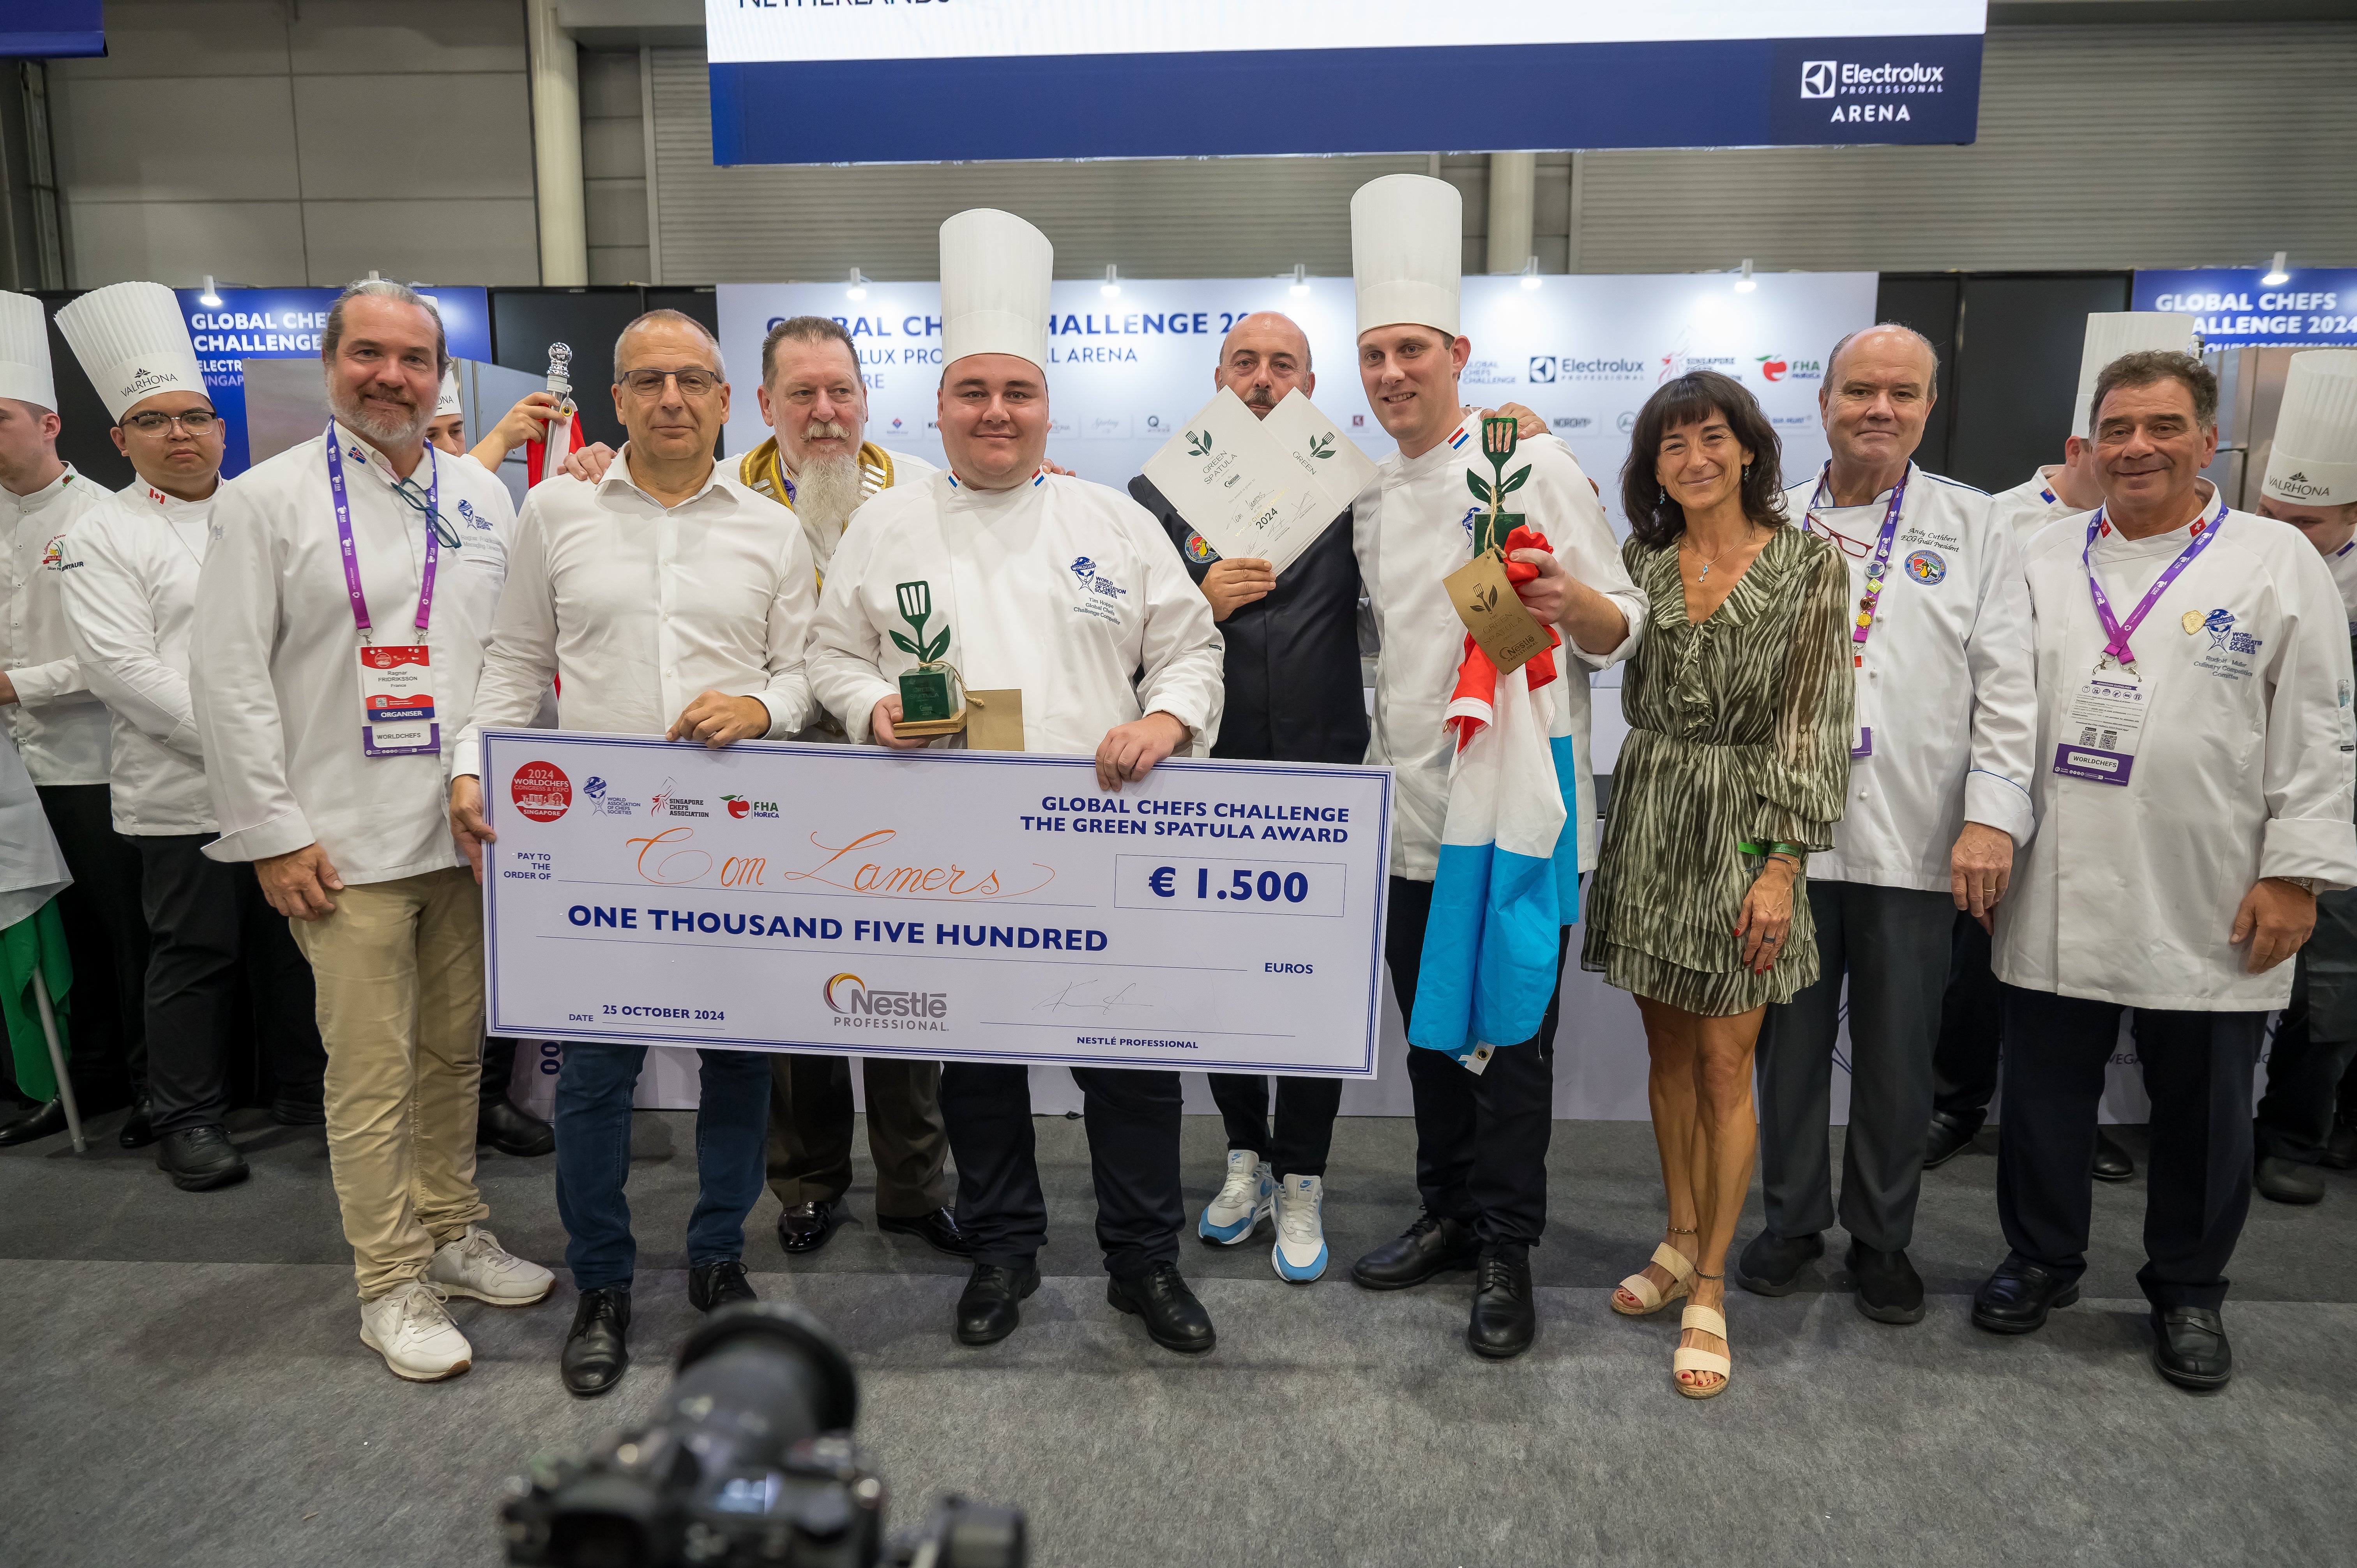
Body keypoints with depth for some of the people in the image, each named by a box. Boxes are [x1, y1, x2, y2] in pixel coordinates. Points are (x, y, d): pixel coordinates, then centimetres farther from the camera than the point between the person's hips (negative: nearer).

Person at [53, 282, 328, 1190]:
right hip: (183, 794, -4)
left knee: (296, 944, 12)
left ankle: (306, 1089, 28)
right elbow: (120, 669, -11)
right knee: (194, 957, 5)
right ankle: (188, 1118, 20)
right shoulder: (102, 538, -1)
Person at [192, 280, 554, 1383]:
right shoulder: (267, 499, -3)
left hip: (469, 833, 4)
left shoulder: (482, 497, 9)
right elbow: (229, 678, -5)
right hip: (346, 844, -4)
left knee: (454, 1052, 15)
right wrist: (273, 833, -9)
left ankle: (450, 1233, 32)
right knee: (372, 1073, 2)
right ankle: (390, 1285, 16)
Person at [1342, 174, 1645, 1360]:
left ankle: (1505, 1252, 16)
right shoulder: (1374, 498, 12)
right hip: (1411, 809, 6)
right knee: (1430, 1028, 15)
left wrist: (1565, 603, -28)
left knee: (1511, 1034, 2)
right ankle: (1449, 1214, 31)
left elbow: (1619, 632, -9)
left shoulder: (1533, 465, -7)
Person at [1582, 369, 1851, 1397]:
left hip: (1743, 830, -4)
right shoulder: (1642, 560, 7)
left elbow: (1815, 725, -7)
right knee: (1668, 1048, 13)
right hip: (1648, 820, 4)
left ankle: (1710, 1284, 13)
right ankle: (1681, 1238, 29)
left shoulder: (1808, 564, -5)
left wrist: (1783, 865, -13)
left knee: (1724, 1064, 0)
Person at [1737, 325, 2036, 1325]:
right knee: (1789, 1043, 11)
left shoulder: (1972, 528, 4)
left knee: (1897, 1056, 9)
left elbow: (2005, 689, 0)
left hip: (1914, 842, -1)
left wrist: (1993, 814, -10)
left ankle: (1882, 1240, 26)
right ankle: (1792, 1220, 29)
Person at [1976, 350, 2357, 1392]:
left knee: (2201, 1111, 11)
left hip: (2209, 909, -2)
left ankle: (2188, 1290, 29)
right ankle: (2041, 1260, 30)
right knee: (2044, 1098, 11)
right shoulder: (2044, 562, 9)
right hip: (2055, 899, 2)